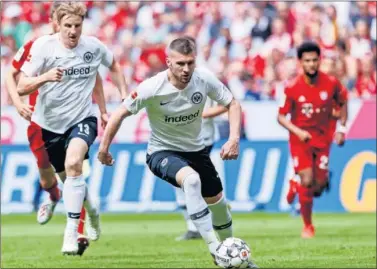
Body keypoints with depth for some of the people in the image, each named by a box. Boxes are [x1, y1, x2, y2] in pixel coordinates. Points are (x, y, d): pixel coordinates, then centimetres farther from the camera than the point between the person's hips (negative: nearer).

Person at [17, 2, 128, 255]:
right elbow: (22, 87, -19)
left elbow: (114, 65, 17)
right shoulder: (43, 46, -14)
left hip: (82, 119, -1)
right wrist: (45, 77, -37)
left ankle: (72, 231, -26)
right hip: (49, 123, 1)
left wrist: (125, 93, 6)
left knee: (73, 163, -29)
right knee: (69, 176, 15)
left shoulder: (93, 46, -7)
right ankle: (90, 209, 50)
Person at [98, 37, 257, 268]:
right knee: (191, 180, -35)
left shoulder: (205, 79, -17)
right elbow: (121, 113, -13)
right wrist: (104, 148, -7)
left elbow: (232, 104, -4)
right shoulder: (151, 88, -26)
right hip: (162, 152, -5)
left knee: (217, 202, 14)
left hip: (195, 149, 5)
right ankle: (214, 250, -36)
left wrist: (234, 139, -17)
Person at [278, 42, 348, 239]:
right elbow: (281, 117, -6)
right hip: (300, 140, -2)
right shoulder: (293, 88, -12)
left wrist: (341, 128, 1)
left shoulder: (331, 84, -7)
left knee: (319, 186, -3)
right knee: (307, 181, -16)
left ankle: (297, 189, 34)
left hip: (322, 139, 2)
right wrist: (297, 131, -22)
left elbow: (342, 104, 12)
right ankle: (307, 226, 3)